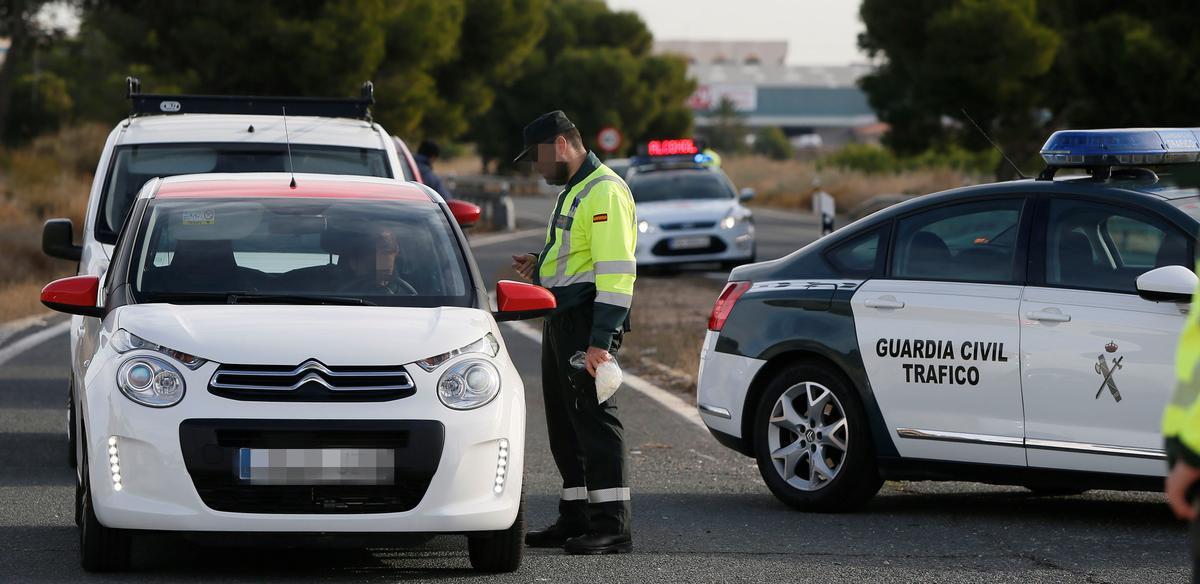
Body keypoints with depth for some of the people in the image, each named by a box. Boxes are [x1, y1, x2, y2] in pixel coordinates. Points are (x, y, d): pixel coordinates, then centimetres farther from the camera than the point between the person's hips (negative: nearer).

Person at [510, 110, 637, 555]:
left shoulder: (605, 192, -13)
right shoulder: (573, 192, 21)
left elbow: (616, 270, -20)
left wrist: (601, 341, -25)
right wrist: (540, 270, 13)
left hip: (588, 320, -11)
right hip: (562, 319, 11)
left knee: (594, 419, -11)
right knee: (565, 426, 13)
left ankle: (612, 527, -12)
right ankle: (575, 521, 19)